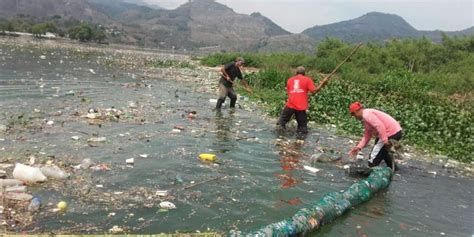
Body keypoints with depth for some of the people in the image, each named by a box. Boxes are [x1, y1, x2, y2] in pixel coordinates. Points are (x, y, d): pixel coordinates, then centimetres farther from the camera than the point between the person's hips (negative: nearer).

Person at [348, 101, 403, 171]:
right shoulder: (366, 117, 19)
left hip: (392, 133, -11)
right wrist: (359, 147, 11)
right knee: (382, 151, 35)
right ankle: (393, 168, 48)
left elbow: (379, 126, -25)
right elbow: (367, 136, 18)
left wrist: (385, 140, -26)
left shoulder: (366, 114, -13)